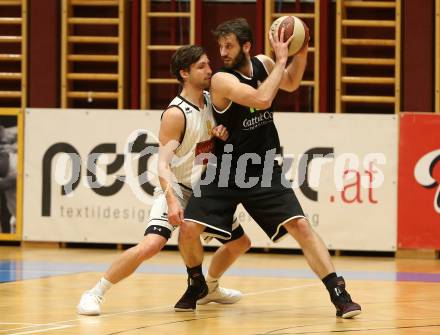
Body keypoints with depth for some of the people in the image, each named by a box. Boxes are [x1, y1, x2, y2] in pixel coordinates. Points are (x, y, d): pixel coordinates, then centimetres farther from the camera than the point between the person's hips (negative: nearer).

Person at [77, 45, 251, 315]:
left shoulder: (211, 101, 1)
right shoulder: (176, 114, -20)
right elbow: (163, 163, -25)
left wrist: (224, 134, -8)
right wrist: (172, 201, -39)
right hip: (176, 189, -8)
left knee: (241, 242, 17)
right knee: (151, 244, -28)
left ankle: (209, 289, 41)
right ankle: (95, 294, -18)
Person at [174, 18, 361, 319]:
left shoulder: (262, 64, -1)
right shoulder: (222, 79, -19)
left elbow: (291, 84, 20)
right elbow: (262, 100, -33)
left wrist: (301, 53, 2)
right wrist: (280, 60, -26)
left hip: (264, 171, 3)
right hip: (226, 172, -3)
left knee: (300, 226, -11)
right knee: (188, 230, -13)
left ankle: (339, 293, -9)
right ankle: (197, 284, 16)